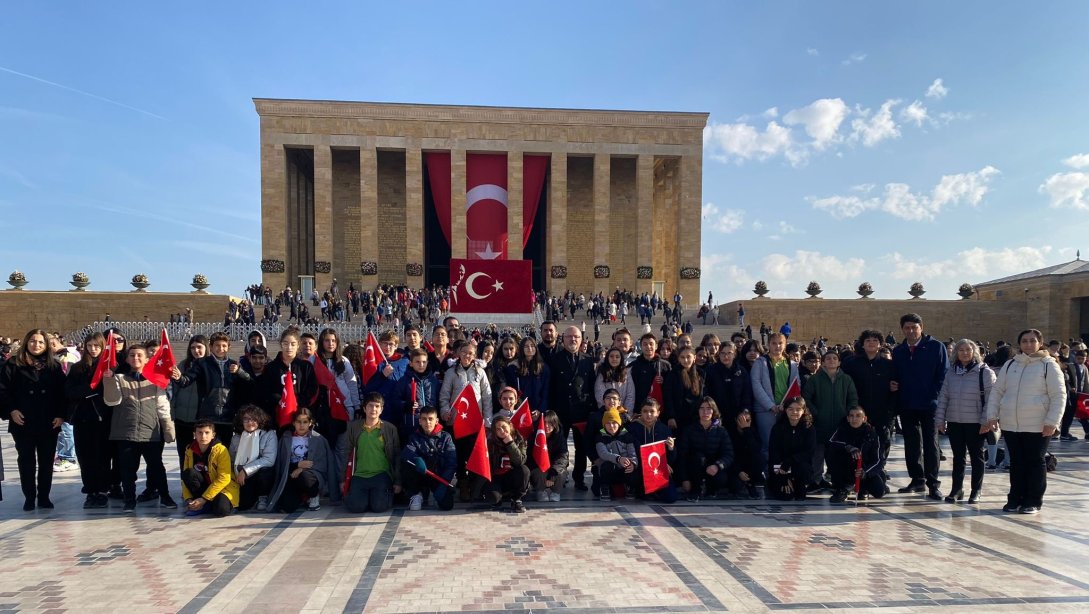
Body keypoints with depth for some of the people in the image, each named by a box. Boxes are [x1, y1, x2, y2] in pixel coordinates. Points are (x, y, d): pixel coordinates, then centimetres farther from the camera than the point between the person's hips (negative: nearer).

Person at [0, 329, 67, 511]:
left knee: (46, 461, 8)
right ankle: (29, 497, 19)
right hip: (23, 423, -1)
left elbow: (63, 392, 3)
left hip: (49, 424, 1)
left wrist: (61, 414, -5)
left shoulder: (54, 366, 5)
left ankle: (44, 496, 19)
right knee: (26, 462, 8)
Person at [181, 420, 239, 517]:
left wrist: (204, 498, -22)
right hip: (204, 486, 4)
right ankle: (204, 505, -9)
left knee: (221, 510, -33)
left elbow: (224, 479, -20)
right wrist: (188, 499, -13)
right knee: (188, 473, -23)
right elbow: (186, 477, 0)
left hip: (223, 486, -4)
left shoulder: (221, 450, -18)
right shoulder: (190, 450, -4)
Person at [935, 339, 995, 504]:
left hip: (975, 423, -4)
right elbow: (943, 397, 7)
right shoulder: (951, 372, 7)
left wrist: (986, 420, -14)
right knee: (958, 457, 12)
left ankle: (976, 491, 19)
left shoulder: (985, 372, -5)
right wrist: (940, 419, 3)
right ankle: (956, 489, 20)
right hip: (954, 422, 4)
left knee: (976, 456, 9)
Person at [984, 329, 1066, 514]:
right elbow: (997, 391, 11)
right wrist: (992, 417, 4)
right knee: (1016, 463, 11)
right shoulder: (1010, 365, 9)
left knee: (1035, 462, 5)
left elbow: (1059, 396, -5)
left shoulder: (1049, 365, -2)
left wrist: (1052, 422, -13)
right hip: (1010, 424, 4)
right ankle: (1015, 499, 20)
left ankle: (1033, 501, 15)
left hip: (1038, 426, -4)